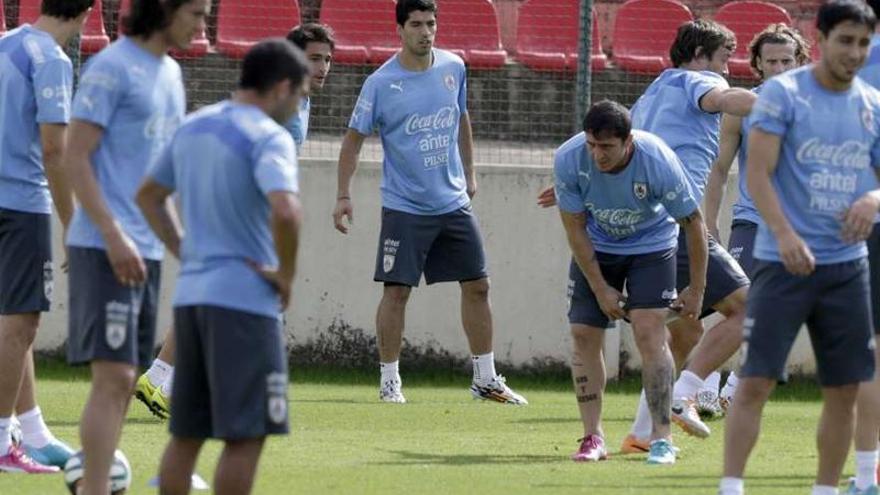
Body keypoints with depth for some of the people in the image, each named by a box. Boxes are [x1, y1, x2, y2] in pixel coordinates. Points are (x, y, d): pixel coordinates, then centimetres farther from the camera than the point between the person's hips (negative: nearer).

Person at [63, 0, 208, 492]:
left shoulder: (170, 72, 16)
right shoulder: (113, 68, -10)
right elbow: (77, 158, -13)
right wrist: (114, 235, -19)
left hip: (147, 249, 8)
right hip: (105, 248, -8)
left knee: (124, 379, 8)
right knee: (114, 375, -13)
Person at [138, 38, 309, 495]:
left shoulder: (192, 127, 14)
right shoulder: (268, 137, -12)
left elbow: (149, 196, 25)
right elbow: (285, 210, -28)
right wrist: (286, 277, -14)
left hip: (190, 295, 8)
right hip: (245, 299, -8)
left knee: (186, 434, 13)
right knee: (245, 436, -4)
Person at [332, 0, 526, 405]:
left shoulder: (453, 68, 1)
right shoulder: (381, 83, -11)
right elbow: (354, 138, -5)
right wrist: (343, 196, -10)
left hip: (454, 202, 4)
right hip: (404, 206, -4)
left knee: (477, 286, 5)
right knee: (397, 290, -6)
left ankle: (486, 379, 14)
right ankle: (389, 380, 5)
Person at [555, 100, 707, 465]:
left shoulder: (659, 161, -31)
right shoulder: (569, 159, -26)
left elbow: (694, 223, -18)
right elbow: (575, 228, -13)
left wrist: (696, 290, -13)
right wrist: (600, 288, -12)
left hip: (651, 246, -3)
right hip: (596, 247, 3)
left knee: (649, 331, -17)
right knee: (584, 333, -6)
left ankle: (661, 438, -12)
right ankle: (592, 437, 3)